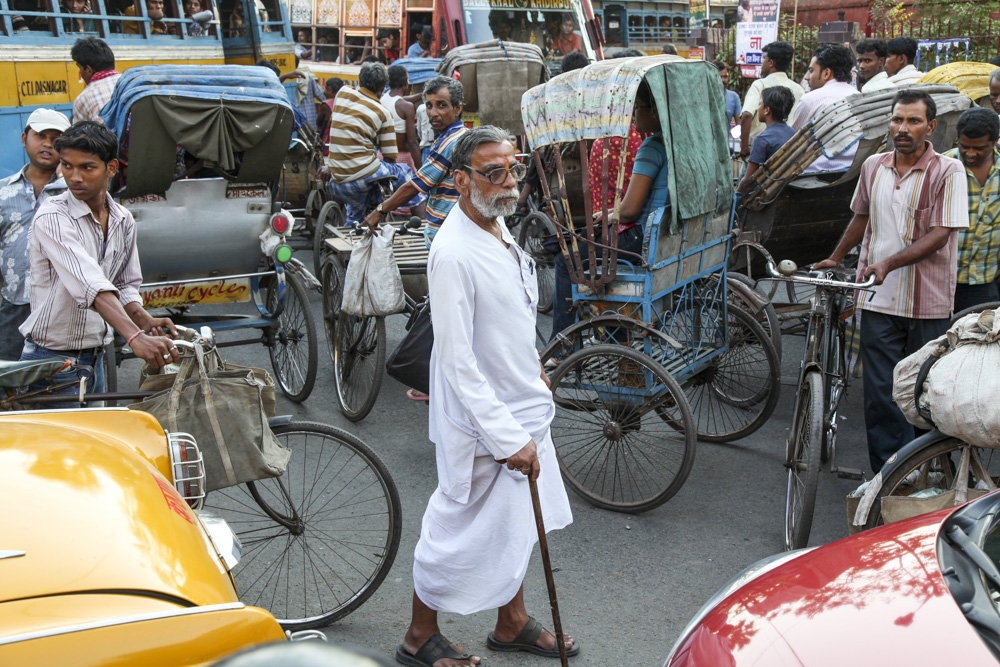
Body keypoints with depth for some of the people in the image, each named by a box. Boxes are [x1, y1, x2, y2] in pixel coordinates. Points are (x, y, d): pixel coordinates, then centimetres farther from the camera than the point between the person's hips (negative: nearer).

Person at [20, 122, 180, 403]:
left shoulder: (123, 220, 5)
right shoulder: (52, 217, -17)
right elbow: (90, 285, -32)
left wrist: (145, 320, -8)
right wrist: (135, 337, -44)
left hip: (96, 358, 7)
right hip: (53, 359, -6)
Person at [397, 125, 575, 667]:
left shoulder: (498, 228, 4)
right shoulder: (453, 254, -26)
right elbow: (458, 363, -26)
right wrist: (508, 438, -25)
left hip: (521, 408, 9)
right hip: (482, 420, -9)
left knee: (515, 523, 21)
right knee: (463, 530, 7)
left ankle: (512, 623, 41)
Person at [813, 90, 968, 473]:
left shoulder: (948, 172, -5)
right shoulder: (873, 167, 9)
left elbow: (940, 234, -13)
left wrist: (889, 263, -23)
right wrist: (836, 258, 28)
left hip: (928, 303, -3)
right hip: (879, 300, 3)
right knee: (880, 392, 1)